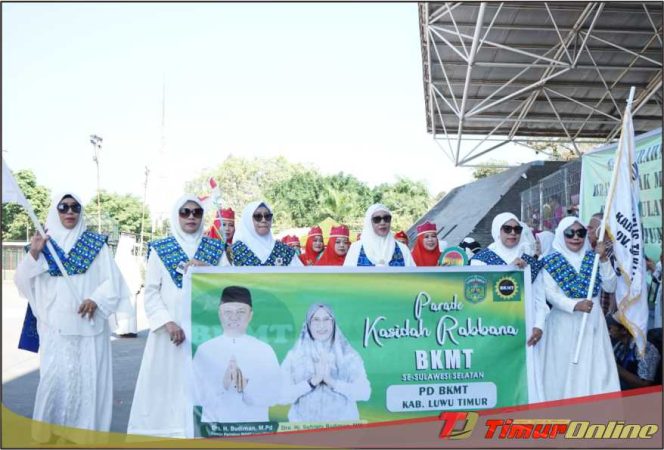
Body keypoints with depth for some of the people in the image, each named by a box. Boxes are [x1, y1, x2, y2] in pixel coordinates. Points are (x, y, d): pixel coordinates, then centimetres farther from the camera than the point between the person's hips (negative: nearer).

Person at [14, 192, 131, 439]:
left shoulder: (96, 243, 5)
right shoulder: (43, 244, 9)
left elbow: (113, 280, 1)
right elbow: (23, 282, 3)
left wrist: (96, 300, -16)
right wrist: (33, 254, -12)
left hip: (89, 324, 0)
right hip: (55, 326, 0)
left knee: (88, 378, 2)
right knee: (55, 378, -5)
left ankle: (86, 432, 14)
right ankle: (47, 432, 11)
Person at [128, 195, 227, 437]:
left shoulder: (215, 248, 10)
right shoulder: (160, 249, 5)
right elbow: (151, 292, 0)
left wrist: (207, 269, -12)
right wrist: (167, 322, -13)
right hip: (172, 328, -1)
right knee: (167, 381, 0)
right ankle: (164, 431, 13)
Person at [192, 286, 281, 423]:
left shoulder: (264, 350, 3)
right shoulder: (204, 350, 4)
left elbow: (274, 395, -2)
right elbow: (196, 396, -1)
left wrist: (247, 388, -18)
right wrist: (222, 386, -17)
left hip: (255, 426, 0)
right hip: (214, 426, 0)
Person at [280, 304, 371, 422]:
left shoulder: (349, 355, -1)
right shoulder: (294, 357, -2)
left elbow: (364, 392, -8)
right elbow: (282, 395, -9)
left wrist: (333, 382, -20)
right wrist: (312, 381, -20)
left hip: (342, 425, 1)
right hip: (305, 426, 0)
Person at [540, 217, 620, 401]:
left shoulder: (592, 258, 8)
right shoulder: (551, 262, -2)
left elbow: (610, 287, 1)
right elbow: (550, 293, -11)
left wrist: (604, 260, -10)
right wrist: (574, 305, -26)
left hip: (593, 322, 3)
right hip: (565, 324, -3)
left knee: (596, 369, 4)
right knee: (565, 370, 1)